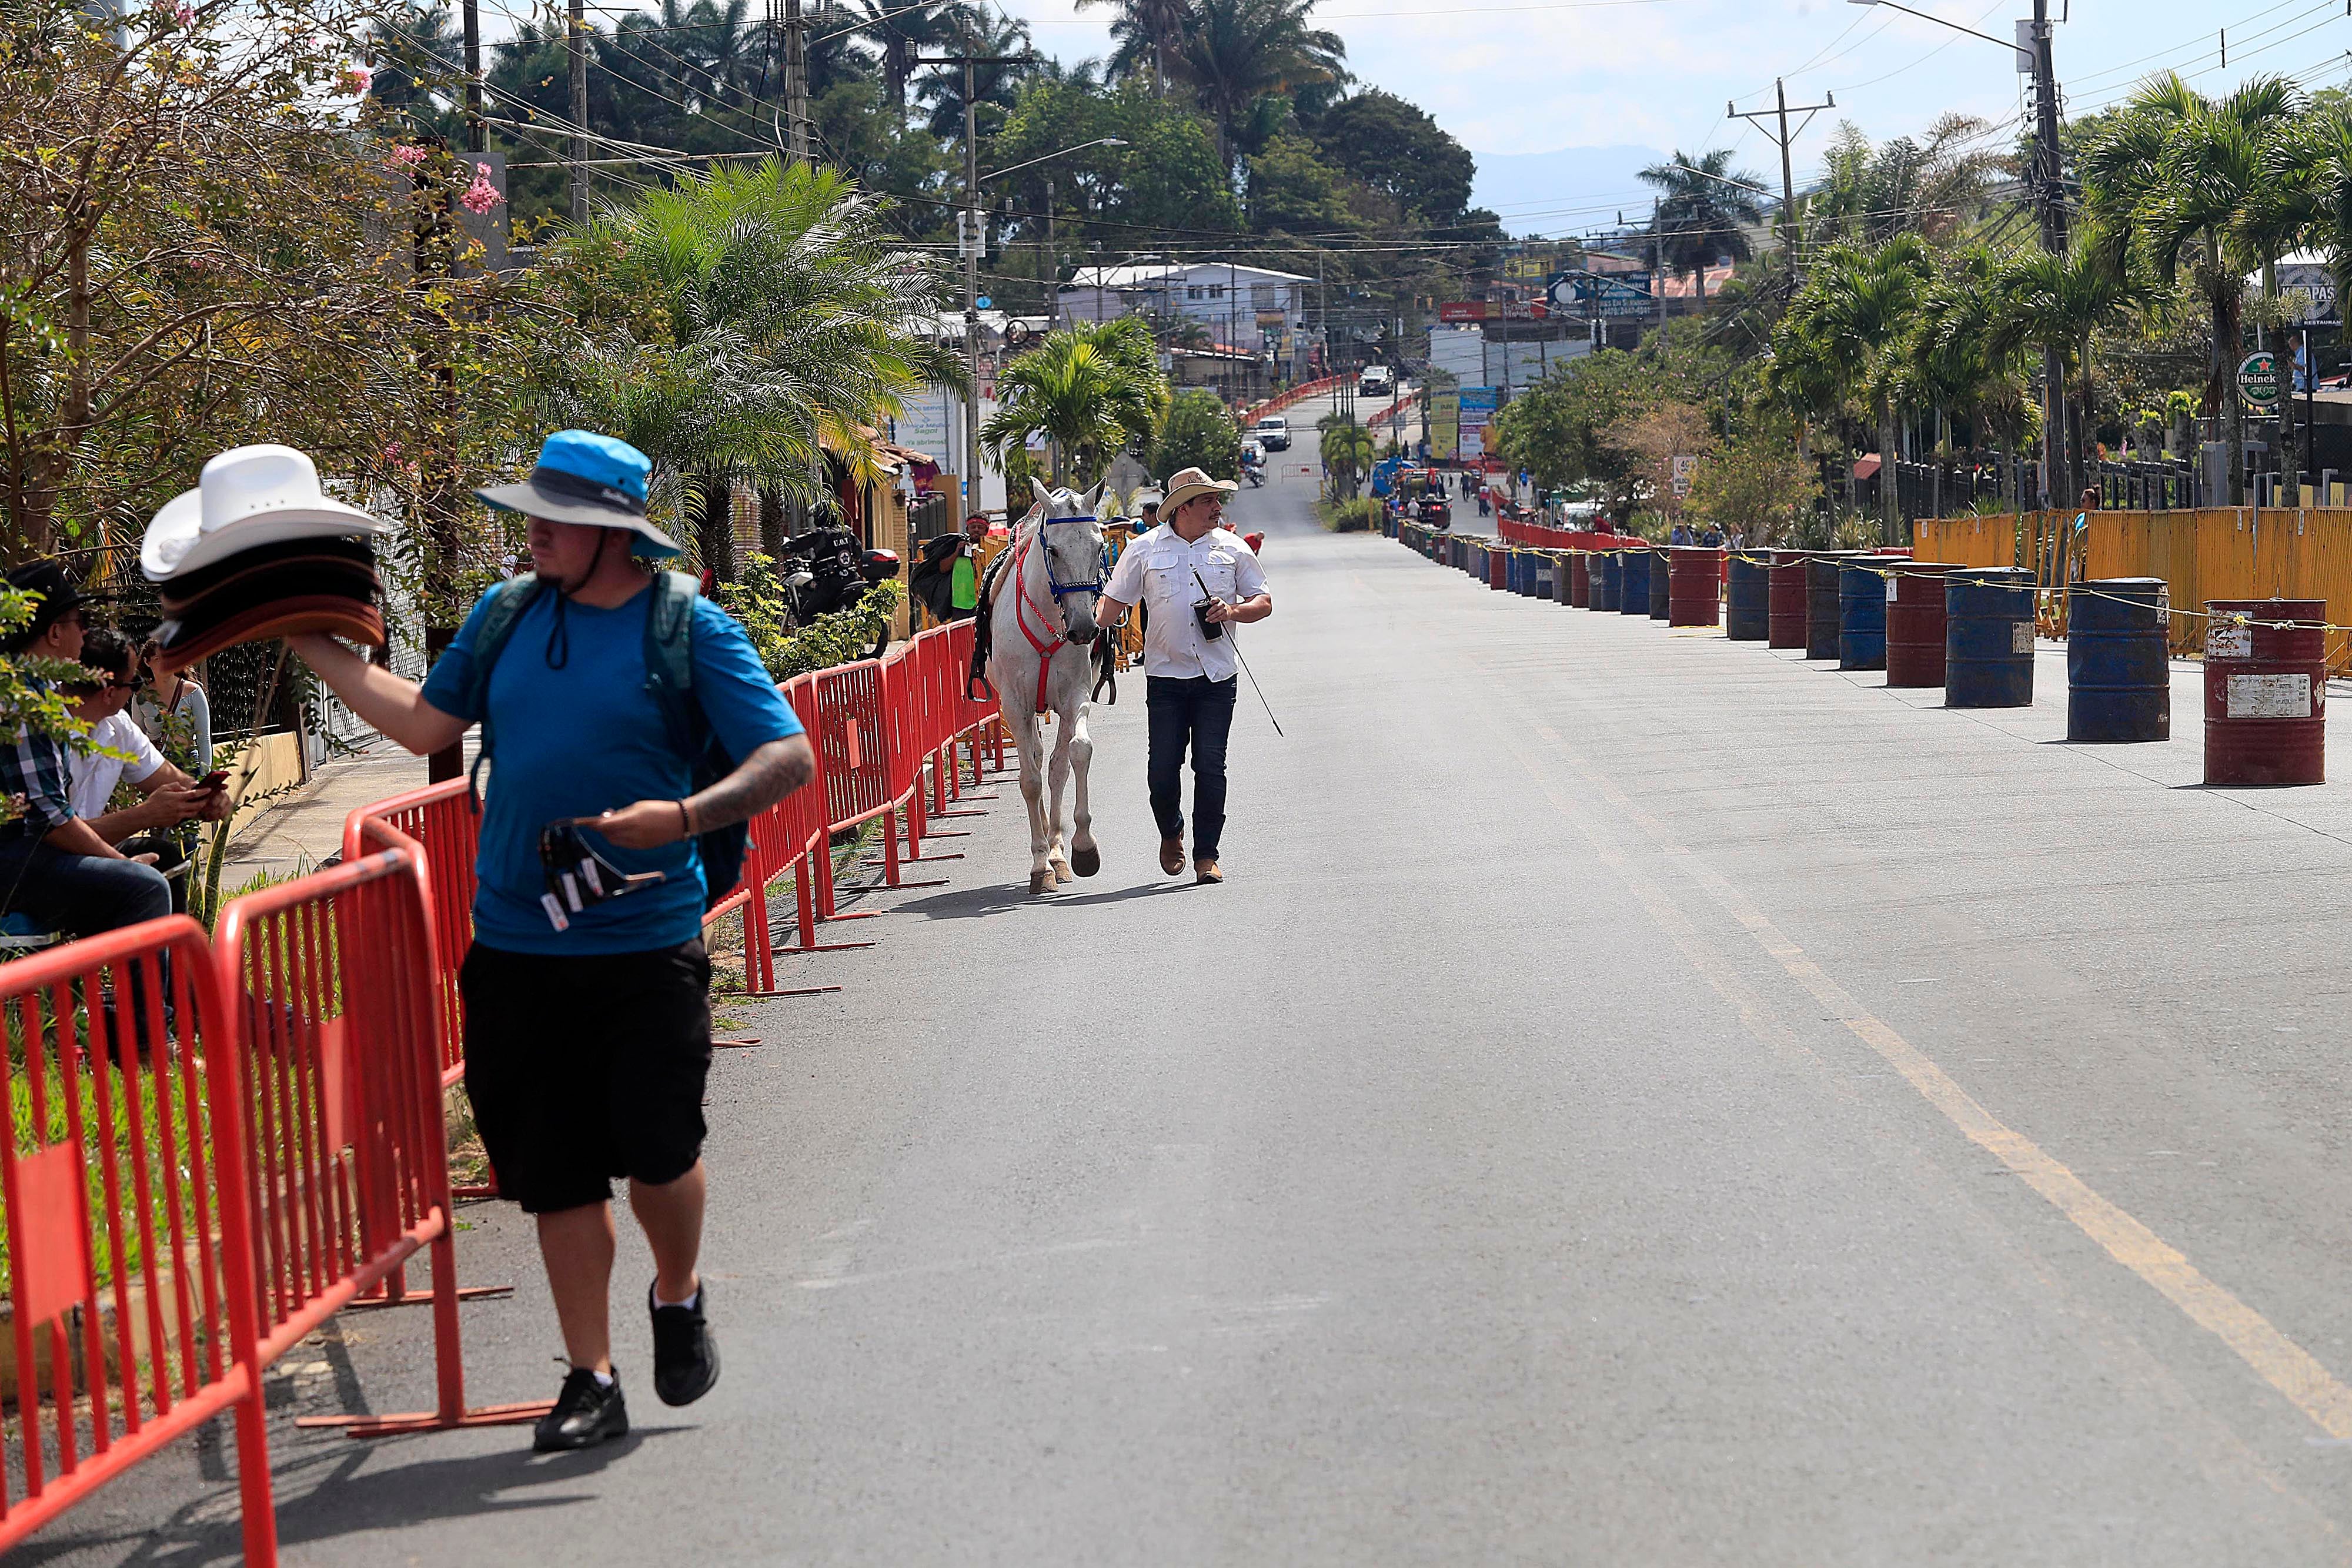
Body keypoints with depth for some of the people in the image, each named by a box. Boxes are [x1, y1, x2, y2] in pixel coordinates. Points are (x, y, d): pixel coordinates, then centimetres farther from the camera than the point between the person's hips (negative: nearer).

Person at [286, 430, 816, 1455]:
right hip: (516, 943, 4)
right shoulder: (506, 613, 8)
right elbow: (427, 725, 16)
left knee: (656, 1155, -3)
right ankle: (591, 1380, 20)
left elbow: (790, 757, -10)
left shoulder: (687, 627, -6)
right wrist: (315, 645, 15)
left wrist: (684, 815, -25)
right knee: (556, 1174, 7)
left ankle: (679, 1298, 29)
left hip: (646, 946, -4)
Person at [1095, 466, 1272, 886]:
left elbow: (1264, 603, 10)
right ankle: (1171, 835, 25)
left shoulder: (1232, 548, 7)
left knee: (1210, 766, -4)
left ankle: (1207, 855, 7)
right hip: (1165, 676, -1)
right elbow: (1113, 601, 5)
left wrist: (1233, 610, -10)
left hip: (1217, 678, 1)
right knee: (1163, 767, -3)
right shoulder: (1144, 550, 3)